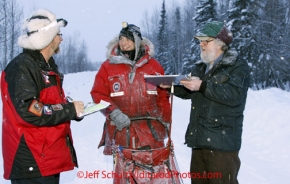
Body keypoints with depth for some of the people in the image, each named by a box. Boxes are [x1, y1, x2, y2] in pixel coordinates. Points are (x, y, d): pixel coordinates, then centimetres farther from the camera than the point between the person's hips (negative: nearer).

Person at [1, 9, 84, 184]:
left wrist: (74, 110, 4)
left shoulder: (48, 67, 16)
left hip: (50, 157, 10)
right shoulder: (21, 67, -15)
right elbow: (28, 112, -25)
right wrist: (70, 110, -16)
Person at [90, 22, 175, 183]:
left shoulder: (153, 65, 7)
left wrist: (167, 123, 8)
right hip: (121, 133, -1)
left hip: (151, 133, 1)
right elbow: (98, 94, 0)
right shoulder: (108, 66, 3)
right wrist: (113, 112, -15)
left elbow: (163, 96, 10)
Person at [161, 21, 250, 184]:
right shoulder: (200, 67, 18)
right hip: (199, 140, 8)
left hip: (222, 142, -8)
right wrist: (170, 85, 3)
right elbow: (189, 92, 22)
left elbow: (235, 95, -23)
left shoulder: (238, 66, -7)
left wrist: (202, 86, -25)